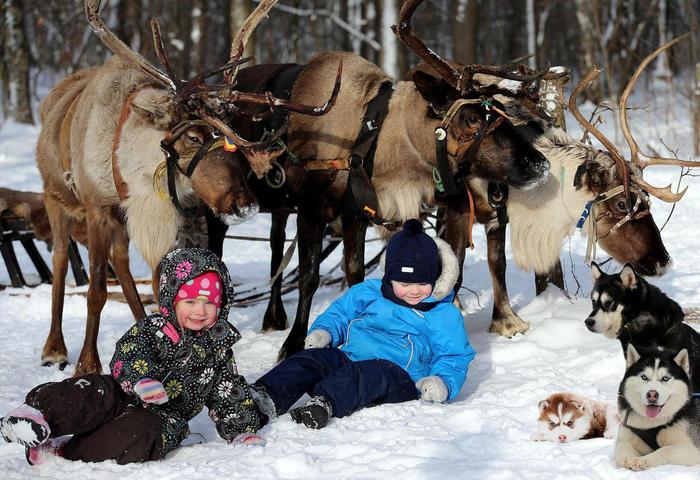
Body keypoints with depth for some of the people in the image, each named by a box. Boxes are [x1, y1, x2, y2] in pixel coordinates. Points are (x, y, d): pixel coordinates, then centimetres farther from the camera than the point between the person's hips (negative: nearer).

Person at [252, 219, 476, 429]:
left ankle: (325, 403, -67)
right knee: (315, 356, -26)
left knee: (374, 373, -40)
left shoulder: (445, 316, 11)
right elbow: (339, 313, 28)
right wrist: (323, 332, 4)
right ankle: (269, 397, -48)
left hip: (400, 376, -4)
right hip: (348, 359, 4)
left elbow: (454, 357, 9)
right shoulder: (369, 293, 19)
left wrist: (443, 383, -13)